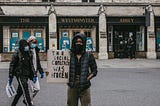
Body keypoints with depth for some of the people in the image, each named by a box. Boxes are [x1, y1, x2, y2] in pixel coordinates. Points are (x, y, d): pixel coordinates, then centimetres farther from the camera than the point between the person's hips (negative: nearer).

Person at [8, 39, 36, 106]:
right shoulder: (17, 54, -10)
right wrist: (10, 77, -6)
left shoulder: (29, 54, 8)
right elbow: (12, 65, -5)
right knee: (25, 91, -12)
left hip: (26, 75, 6)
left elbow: (31, 65, 15)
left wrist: (34, 75, 10)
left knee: (20, 92, 14)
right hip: (20, 75, -6)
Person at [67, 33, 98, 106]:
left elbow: (94, 71, 7)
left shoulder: (89, 56, 1)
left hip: (84, 87, -1)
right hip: (72, 86, 2)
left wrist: (87, 78, -9)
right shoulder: (69, 55, 3)